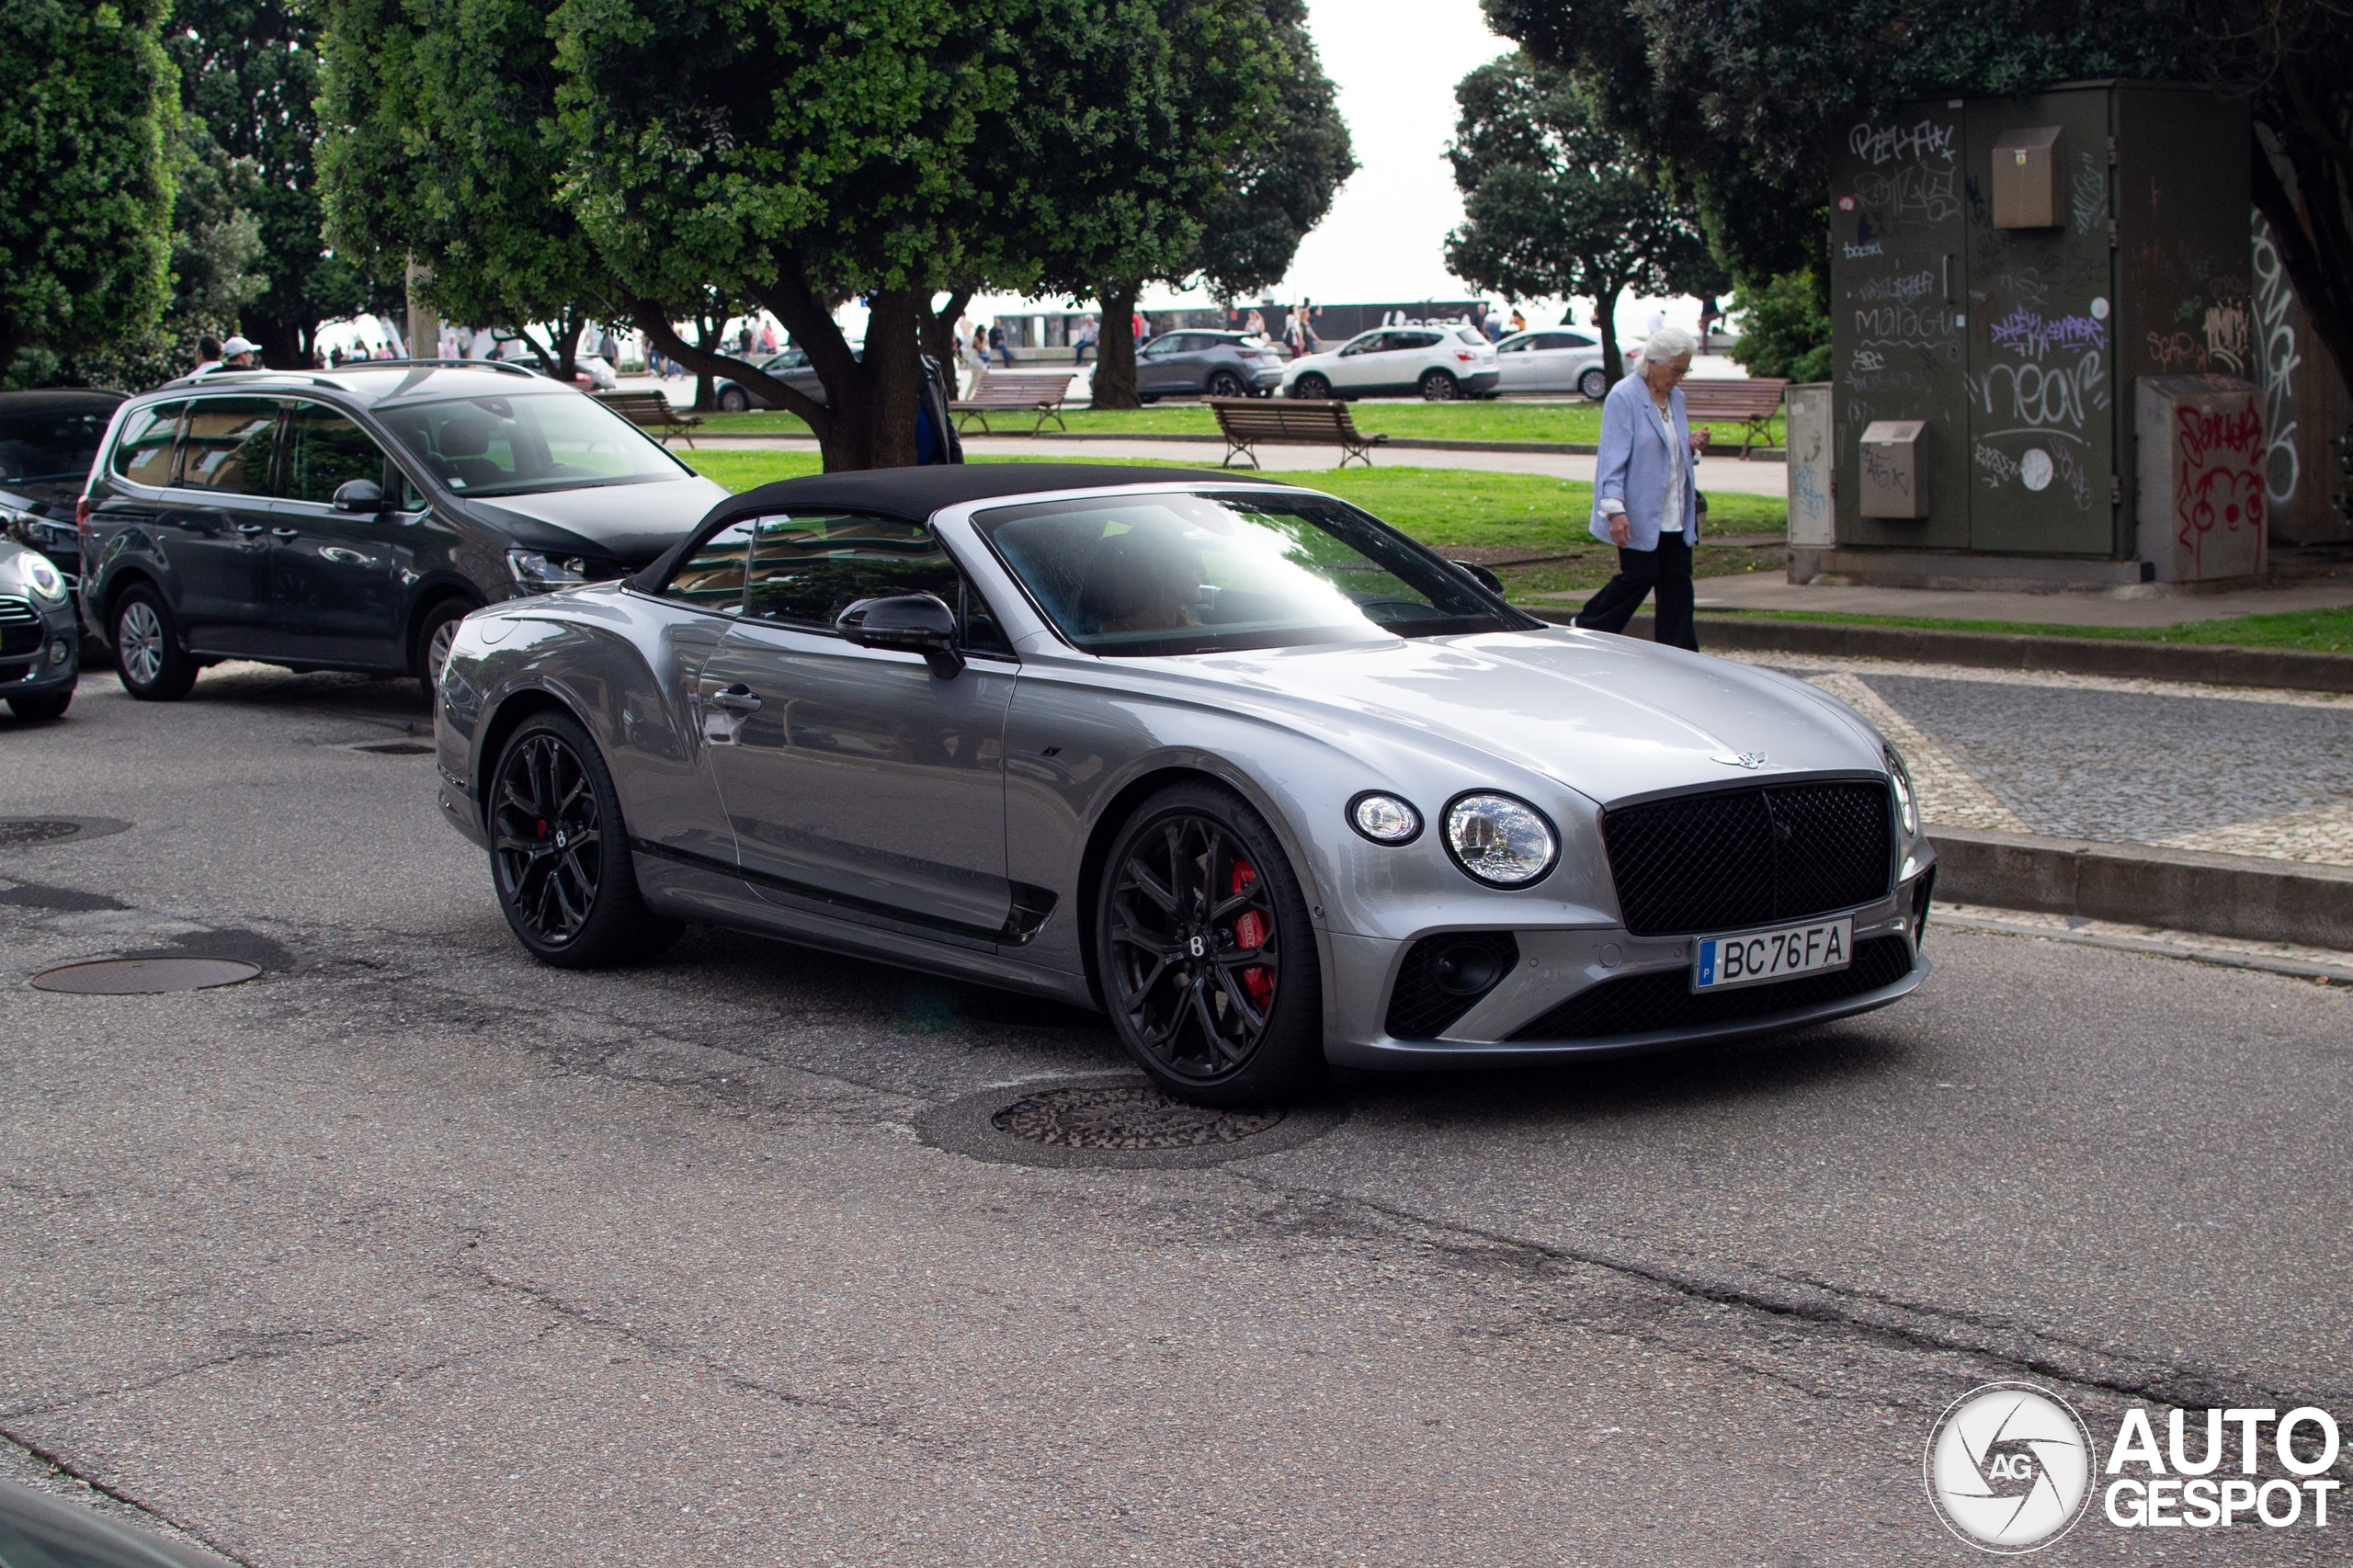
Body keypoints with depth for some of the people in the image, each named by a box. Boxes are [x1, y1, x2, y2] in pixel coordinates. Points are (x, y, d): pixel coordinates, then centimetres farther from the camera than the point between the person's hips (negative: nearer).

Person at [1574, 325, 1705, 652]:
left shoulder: (1676, 398, 12)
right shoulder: (1623, 398, -11)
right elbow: (1613, 457, -17)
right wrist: (1614, 509, -23)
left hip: (1675, 514, 7)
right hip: (1640, 513, -7)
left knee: (1678, 583, 4)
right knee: (1639, 577, -4)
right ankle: (1586, 630, 16)